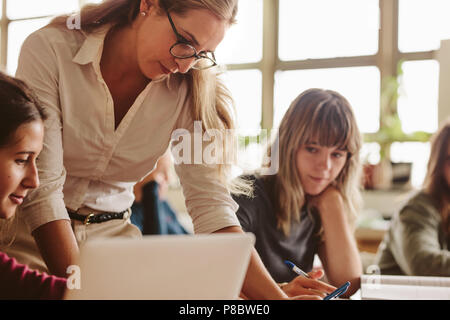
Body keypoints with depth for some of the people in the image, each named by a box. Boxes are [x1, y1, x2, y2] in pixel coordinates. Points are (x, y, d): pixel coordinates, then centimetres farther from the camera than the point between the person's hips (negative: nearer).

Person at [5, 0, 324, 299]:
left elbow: (210, 205, -16)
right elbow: (42, 190, -22)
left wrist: (276, 296, -27)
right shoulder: (50, 50, -17)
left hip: (112, 233, 3)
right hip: (31, 236, -2)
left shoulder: (190, 90, -10)